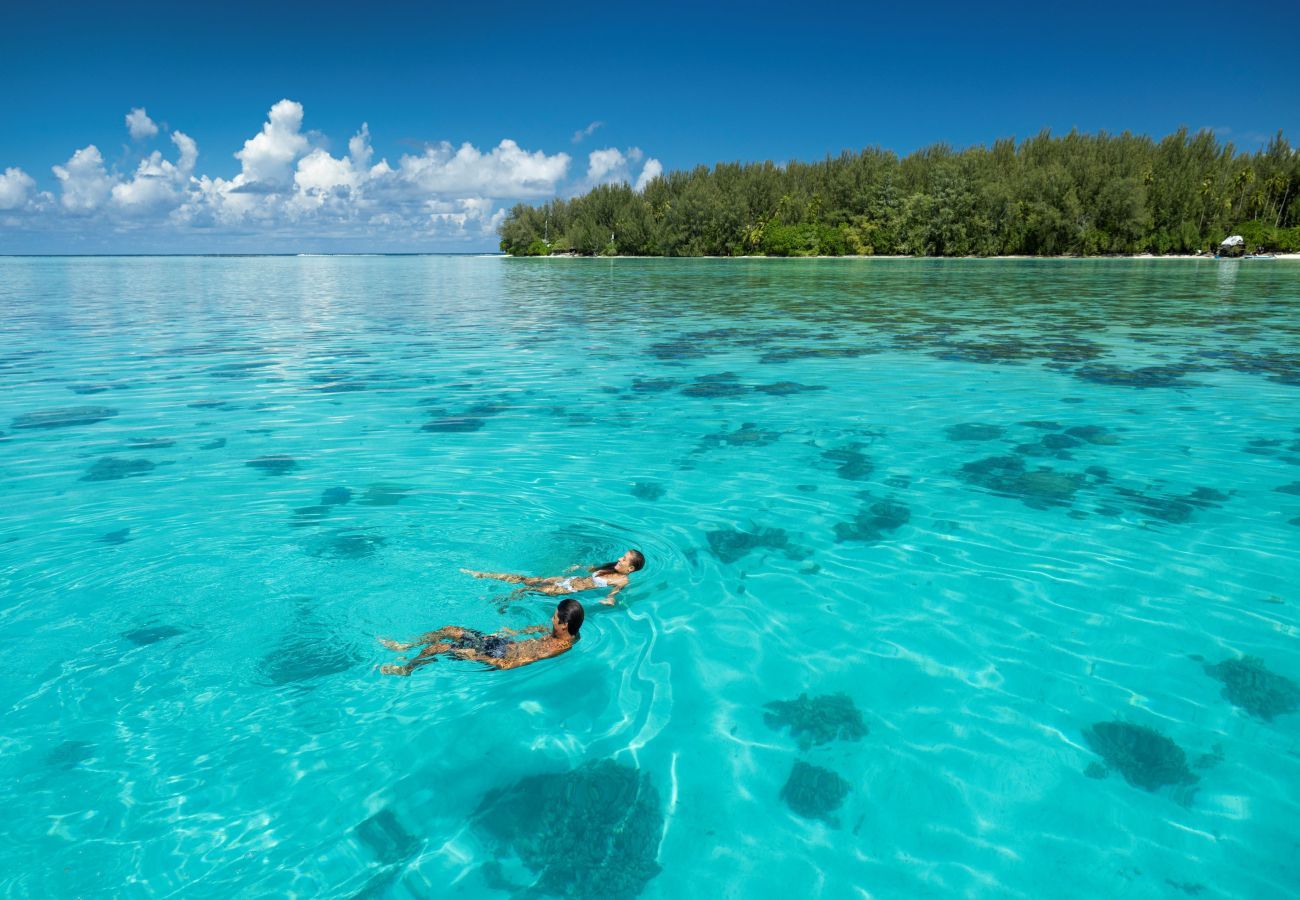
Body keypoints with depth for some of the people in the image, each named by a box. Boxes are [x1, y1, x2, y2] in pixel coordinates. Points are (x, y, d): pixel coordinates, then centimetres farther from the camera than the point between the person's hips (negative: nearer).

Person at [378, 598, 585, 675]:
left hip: (498, 656, -8)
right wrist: (517, 632, 9)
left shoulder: (556, 649, -35)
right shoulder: (569, 634, -10)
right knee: (449, 630, 13)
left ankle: (406, 669, 26)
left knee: (437, 647, -2)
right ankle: (406, 647, 33)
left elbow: (507, 665, -33)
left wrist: (475, 656, -25)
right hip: (507, 644, 8)